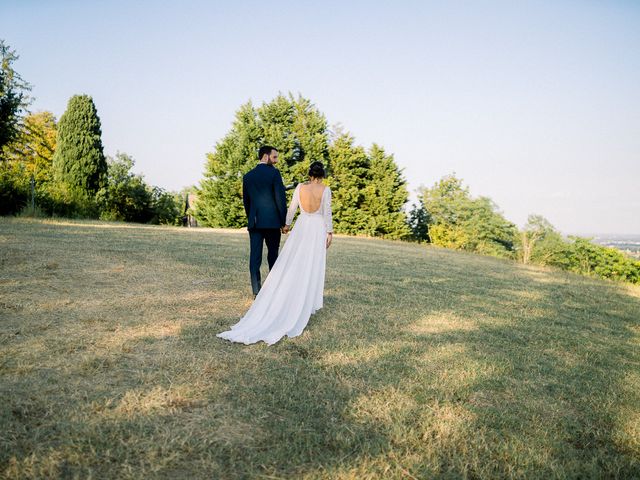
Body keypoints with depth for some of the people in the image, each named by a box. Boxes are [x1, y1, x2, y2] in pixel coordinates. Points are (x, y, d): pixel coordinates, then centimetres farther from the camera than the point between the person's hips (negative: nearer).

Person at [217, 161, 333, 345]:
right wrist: (330, 232, 0)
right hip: (318, 228, -2)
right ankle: (309, 300, 11)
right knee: (313, 266, 5)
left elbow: (292, 208, 6)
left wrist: (287, 224, 19)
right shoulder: (325, 189, -8)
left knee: (291, 263, 3)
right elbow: (327, 212, -8)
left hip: (301, 226, 2)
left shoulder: (300, 187, -1)